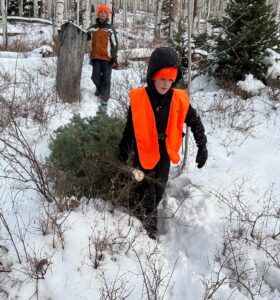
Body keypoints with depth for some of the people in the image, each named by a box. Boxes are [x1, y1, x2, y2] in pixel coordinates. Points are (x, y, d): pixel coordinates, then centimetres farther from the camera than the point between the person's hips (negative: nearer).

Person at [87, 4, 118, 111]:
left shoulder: (110, 29, 2)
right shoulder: (92, 28, 9)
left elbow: (114, 44, 1)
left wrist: (115, 58, -5)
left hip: (107, 58, -2)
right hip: (95, 57, 2)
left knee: (106, 79, -2)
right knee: (95, 77, 4)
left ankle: (104, 99, 2)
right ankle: (99, 88, 36)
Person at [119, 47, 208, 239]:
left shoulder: (179, 100, -9)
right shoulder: (139, 98, -16)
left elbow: (195, 122, 5)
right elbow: (129, 129, -6)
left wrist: (202, 147, 2)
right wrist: (123, 153, -1)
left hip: (165, 156, 4)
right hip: (143, 156, -4)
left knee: (158, 194, 19)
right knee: (145, 198, -1)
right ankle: (148, 234, 19)